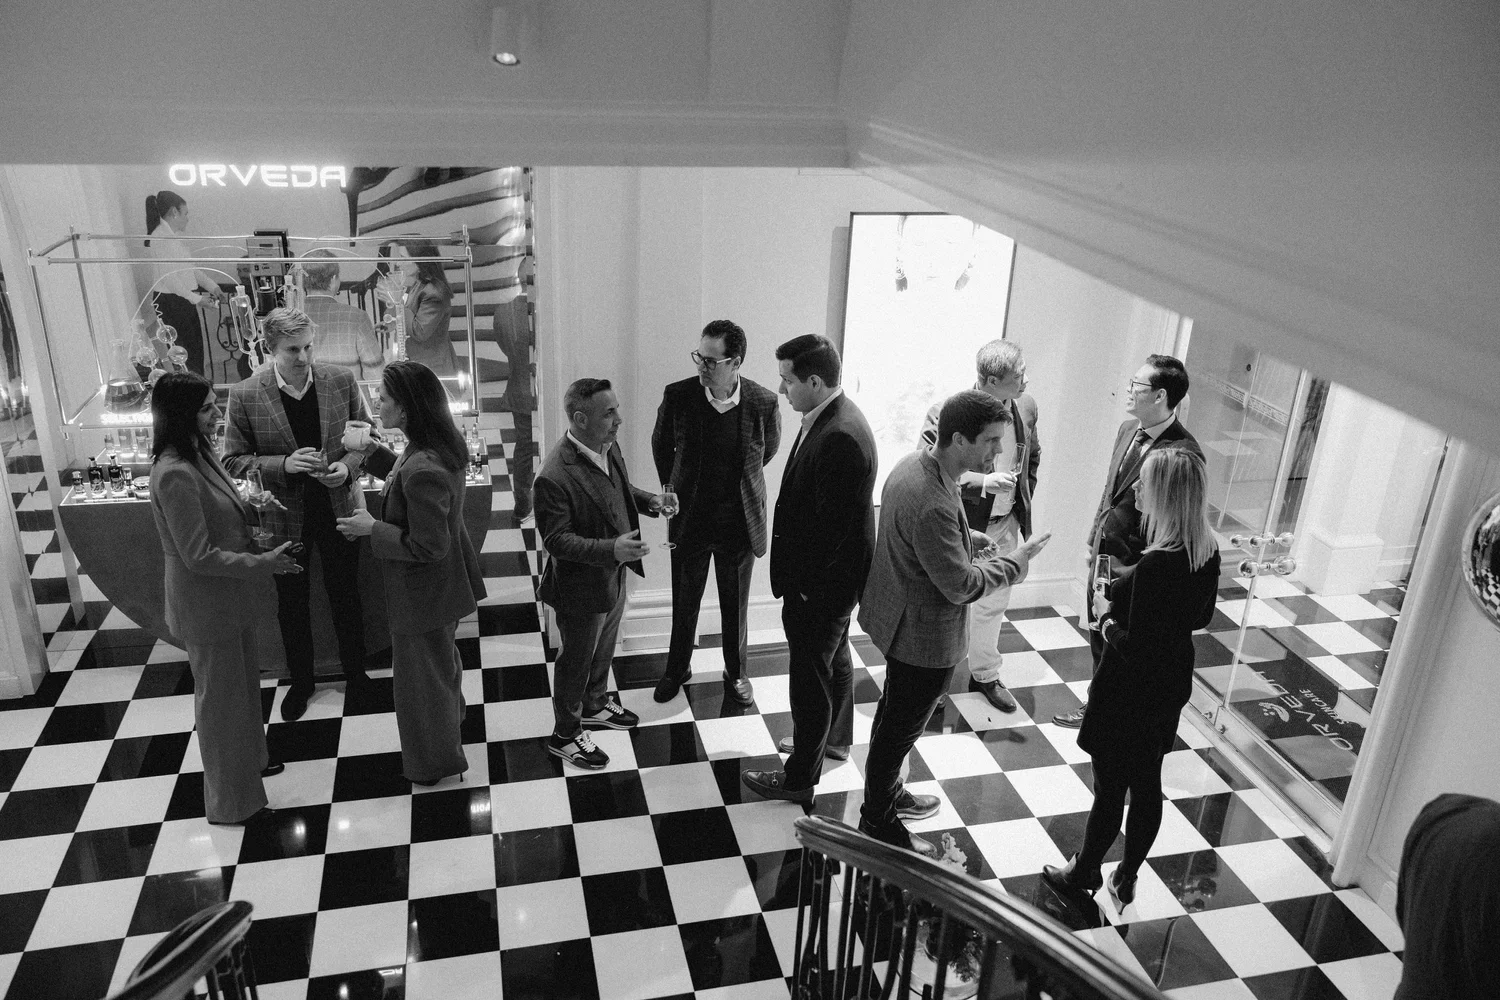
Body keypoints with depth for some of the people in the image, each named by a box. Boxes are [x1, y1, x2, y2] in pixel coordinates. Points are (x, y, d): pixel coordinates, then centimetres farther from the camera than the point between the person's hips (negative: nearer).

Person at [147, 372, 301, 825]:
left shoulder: (199, 452, 1)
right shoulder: (175, 475, -28)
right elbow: (199, 556, -25)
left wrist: (251, 505, 4)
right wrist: (261, 563, -20)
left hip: (228, 596, 9)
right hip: (205, 604, -9)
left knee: (243, 683, 25)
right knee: (221, 697, 7)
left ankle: (249, 760, 47)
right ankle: (230, 801, 24)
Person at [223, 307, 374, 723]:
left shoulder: (341, 380, -9)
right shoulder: (245, 395, -13)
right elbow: (233, 460, -7)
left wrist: (348, 466, -17)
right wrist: (283, 464, -24)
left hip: (338, 509, 1)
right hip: (285, 517, -1)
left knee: (346, 596, 17)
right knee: (292, 604, 16)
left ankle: (355, 671, 38)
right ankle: (301, 681, 37)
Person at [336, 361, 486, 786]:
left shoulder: (424, 470, -36)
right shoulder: (442, 446, -6)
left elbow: (427, 547, -31)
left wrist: (372, 529, -21)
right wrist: (371, 452, 9)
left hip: (424, 591, -9)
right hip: (444, 582, 9)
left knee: (423, 675, 14)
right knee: (443, 660, 31)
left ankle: (434, 763, 35)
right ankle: (451, 726, 56)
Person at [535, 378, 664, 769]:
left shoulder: (609, 447, -6)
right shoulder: (555, 477, -33)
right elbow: (555, 540, -27)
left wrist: (648, 501, -4)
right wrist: (610, 550, -37)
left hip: (614, 576, 8)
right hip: (582, 587, -8)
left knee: (604, 648, 28)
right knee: (576, 660, 13)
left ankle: (595, 705, 54)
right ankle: (566, 735, 35)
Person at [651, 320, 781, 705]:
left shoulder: (764, 403, -16)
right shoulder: (678, 396, -15)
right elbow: (661, 445, 5)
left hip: (740, 522, 0)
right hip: (689, 521, 1)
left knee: (736, 604, 17)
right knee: (684, 601, 18)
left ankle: (735, 672, 40)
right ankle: (678, 668, 40)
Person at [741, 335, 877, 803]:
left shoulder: (840, 437, -31)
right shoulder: (829, 417, 1)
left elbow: (831, 524, -28)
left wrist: (801, 583, -18)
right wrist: (797, 572, 12)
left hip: (820, 585, -10)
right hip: (829, 576, 10)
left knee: (810, 676, 6)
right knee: (835, 657, 27)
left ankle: (801, 777, 23)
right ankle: (834, 739, 48)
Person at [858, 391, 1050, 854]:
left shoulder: (914, 464, -4)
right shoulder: (933, 503, -36)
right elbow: (962, 586, -28)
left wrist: (972, 539, 1)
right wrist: (1013, 562, -15)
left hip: (900, 620, 10)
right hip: (924, 636, -10)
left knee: (895, 715, 27)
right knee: (902, 726, 10)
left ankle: (885, 790, 48)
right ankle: (878, 823, 29)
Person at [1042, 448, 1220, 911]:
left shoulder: (1155, 566, -32)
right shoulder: (1207, 551, -6)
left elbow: (1137, 649, -28)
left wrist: (1106, 617, -10)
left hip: (1130, 694, -8)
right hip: (1172, 687, 8)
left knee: (1110, 788, 13)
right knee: (1147, 785, 21)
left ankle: (1084, 872, 34)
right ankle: (1126, 878, 38)